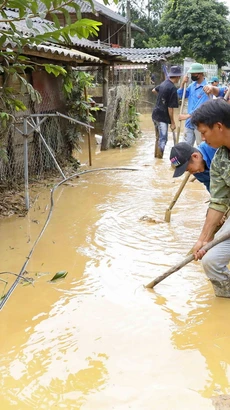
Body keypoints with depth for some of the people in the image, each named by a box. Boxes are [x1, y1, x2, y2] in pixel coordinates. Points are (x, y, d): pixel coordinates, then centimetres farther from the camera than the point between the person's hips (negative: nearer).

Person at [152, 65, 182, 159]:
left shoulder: (164, 83, 7)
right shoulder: (173, 88, -18)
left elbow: (154, 90, 28)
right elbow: (170, 108, -18)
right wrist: (172, 122, -11)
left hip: (155, 114, 9)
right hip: (162, 117, -9)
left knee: (158, 138, 18)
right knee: (163, 140, -3)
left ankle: (156, 157, 26)